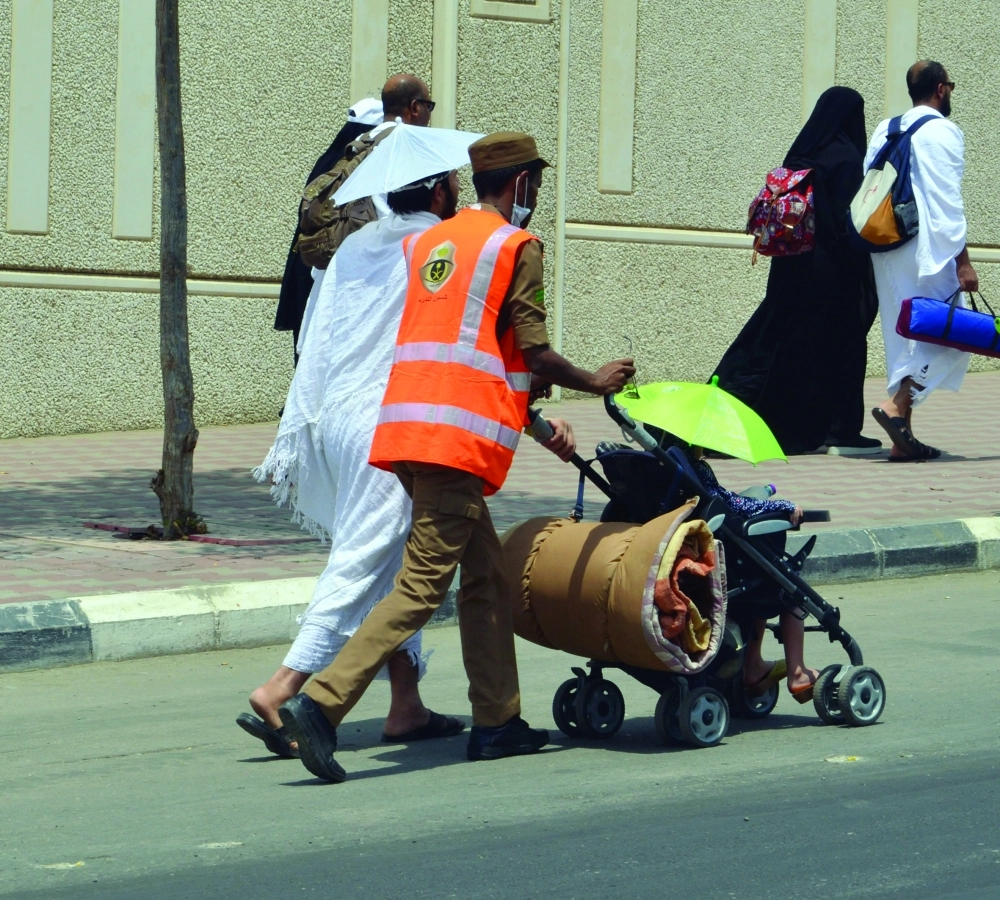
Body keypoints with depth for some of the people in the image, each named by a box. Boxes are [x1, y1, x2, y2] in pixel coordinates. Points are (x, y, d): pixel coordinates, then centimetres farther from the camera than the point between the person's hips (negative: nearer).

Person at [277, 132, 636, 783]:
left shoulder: (426, 242, 21)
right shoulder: (516, 247, -1)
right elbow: (535, 355, -6)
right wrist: (596, 383, 13)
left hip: (406, 424, 8)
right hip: (460, 438, -8)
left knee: (487, 572, 16)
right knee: (422, 583, -9)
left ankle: (498, 722, 18)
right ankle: (324, 702, -20)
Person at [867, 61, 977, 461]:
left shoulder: (884, 130, 14)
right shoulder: (943, 131, -6)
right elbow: (947, 202, -12)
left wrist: (877, 243, 17)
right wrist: (962, 260, -12)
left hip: (887, 248, 7)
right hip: (928, 249, -7)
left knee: (905, 336, 10)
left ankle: (903, 439, 7)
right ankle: (897, 405, -19)